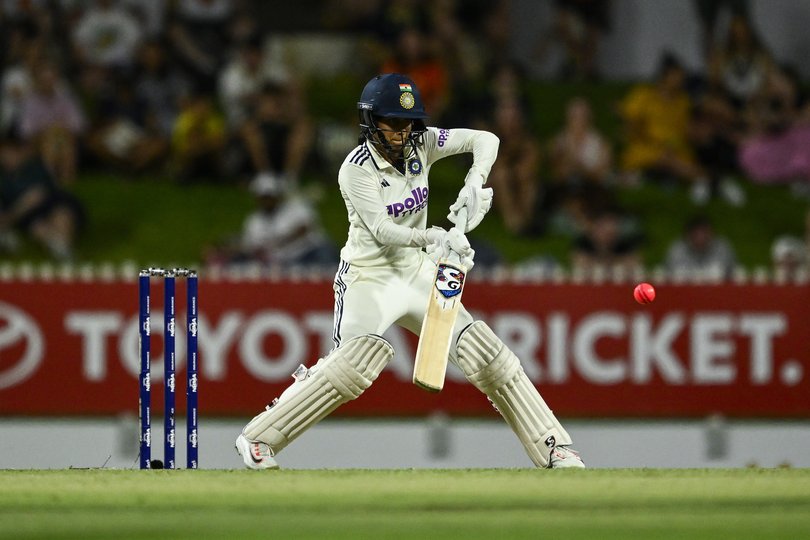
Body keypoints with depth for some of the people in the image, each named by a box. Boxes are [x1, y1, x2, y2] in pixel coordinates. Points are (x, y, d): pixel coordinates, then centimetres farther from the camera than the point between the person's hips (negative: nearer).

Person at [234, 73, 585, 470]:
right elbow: (383, 230, -25)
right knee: (357, 360, -28)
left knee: (483, 350, -3)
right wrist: (433, 237, -40)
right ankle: (257, 438, -20)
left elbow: (484, 140, 2)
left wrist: (475, 183, -16)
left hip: (415, 272, 6)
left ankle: (552, 448, 2)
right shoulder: (356, 168, -17)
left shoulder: (419, 144, -2)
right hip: (368, 275, -6)